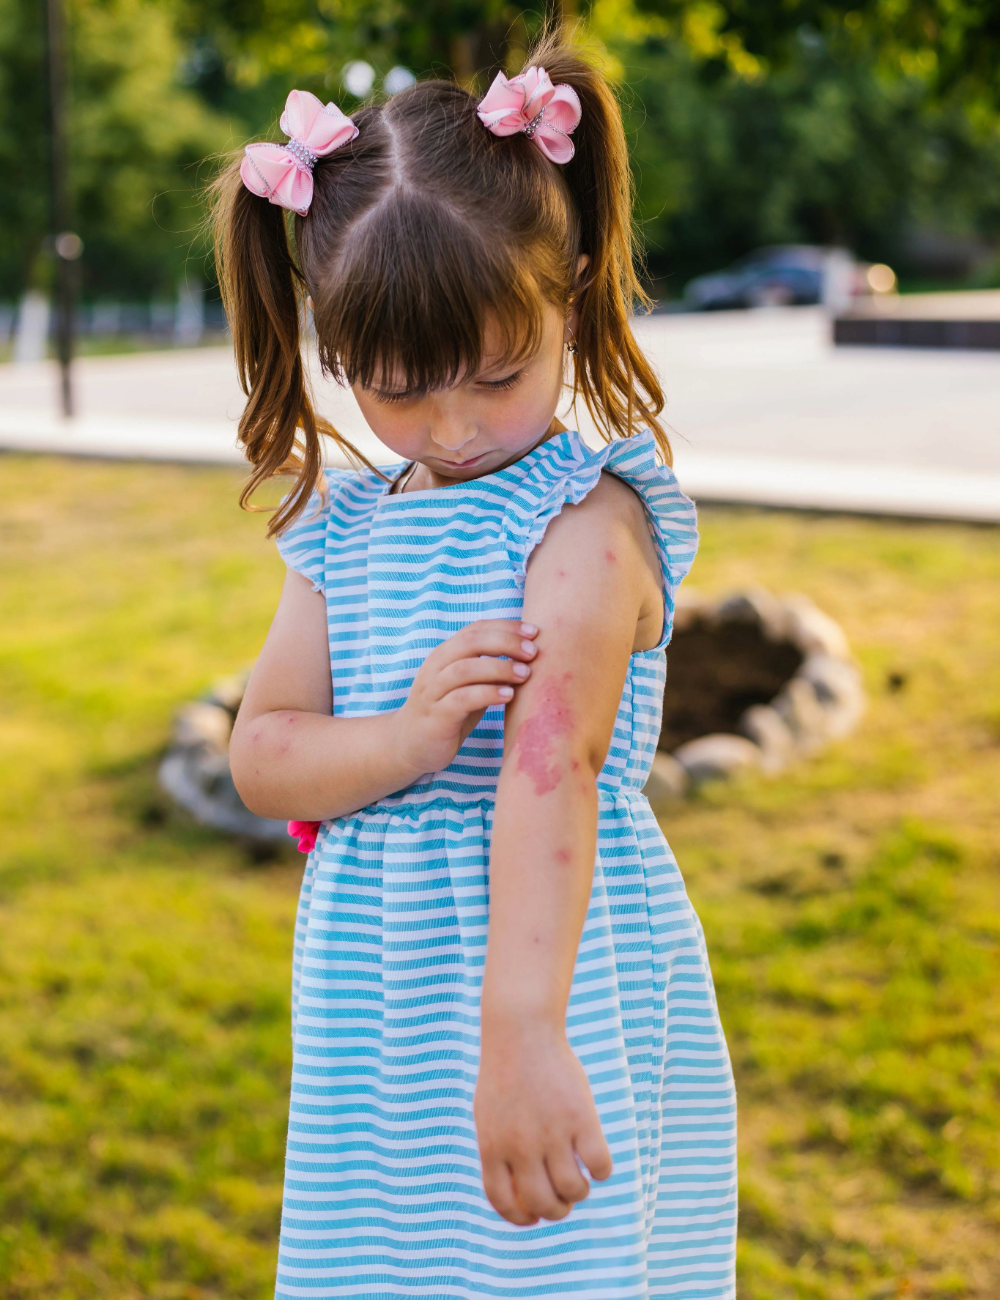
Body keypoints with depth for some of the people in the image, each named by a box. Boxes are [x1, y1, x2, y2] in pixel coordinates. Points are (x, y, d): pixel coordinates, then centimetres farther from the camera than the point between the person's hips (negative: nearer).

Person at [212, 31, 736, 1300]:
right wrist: (401, 740, -19)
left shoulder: (587, 519, -14)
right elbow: (259, 755, 3)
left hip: (556, 982, -5)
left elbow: (553, 766, -30)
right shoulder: (343, 527, 6)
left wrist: (521, 1030, -41)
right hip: (371, 1008, 6)